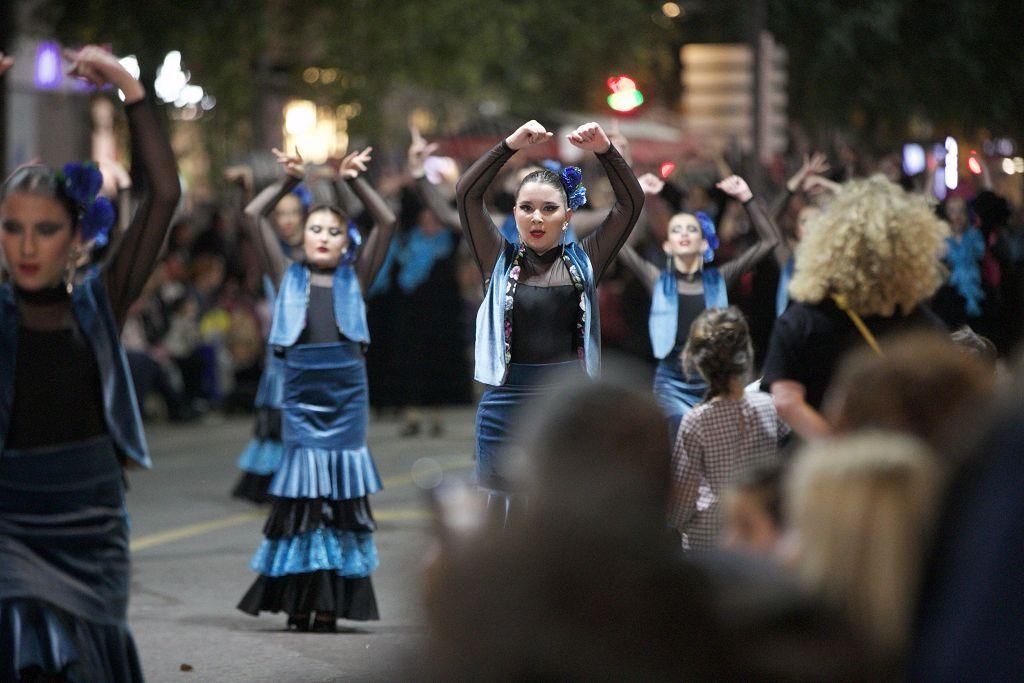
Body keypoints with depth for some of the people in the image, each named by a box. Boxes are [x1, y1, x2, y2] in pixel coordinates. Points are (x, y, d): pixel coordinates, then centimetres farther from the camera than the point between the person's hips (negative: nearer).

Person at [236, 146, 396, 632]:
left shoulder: (354, 279, 10)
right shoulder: (288, 277, 10)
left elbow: (387, 223, 5)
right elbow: (253, 217, 7)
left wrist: (355, 182, 4)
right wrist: (289, 181, 3)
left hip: (348, 395, 1)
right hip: (300, 396, -1)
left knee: (343, 493, 1)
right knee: (301, 489, -3)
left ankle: (330, 604, 3)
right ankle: (298, 602, -2)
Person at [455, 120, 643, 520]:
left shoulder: (582, 262, 7)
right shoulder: (500, 261, 5)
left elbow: (631, 202, 0)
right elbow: (466, 194, -5)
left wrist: (604, 151, -13)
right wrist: (511, 146, -15)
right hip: (508, 401, -1)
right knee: (507, 521, 3)